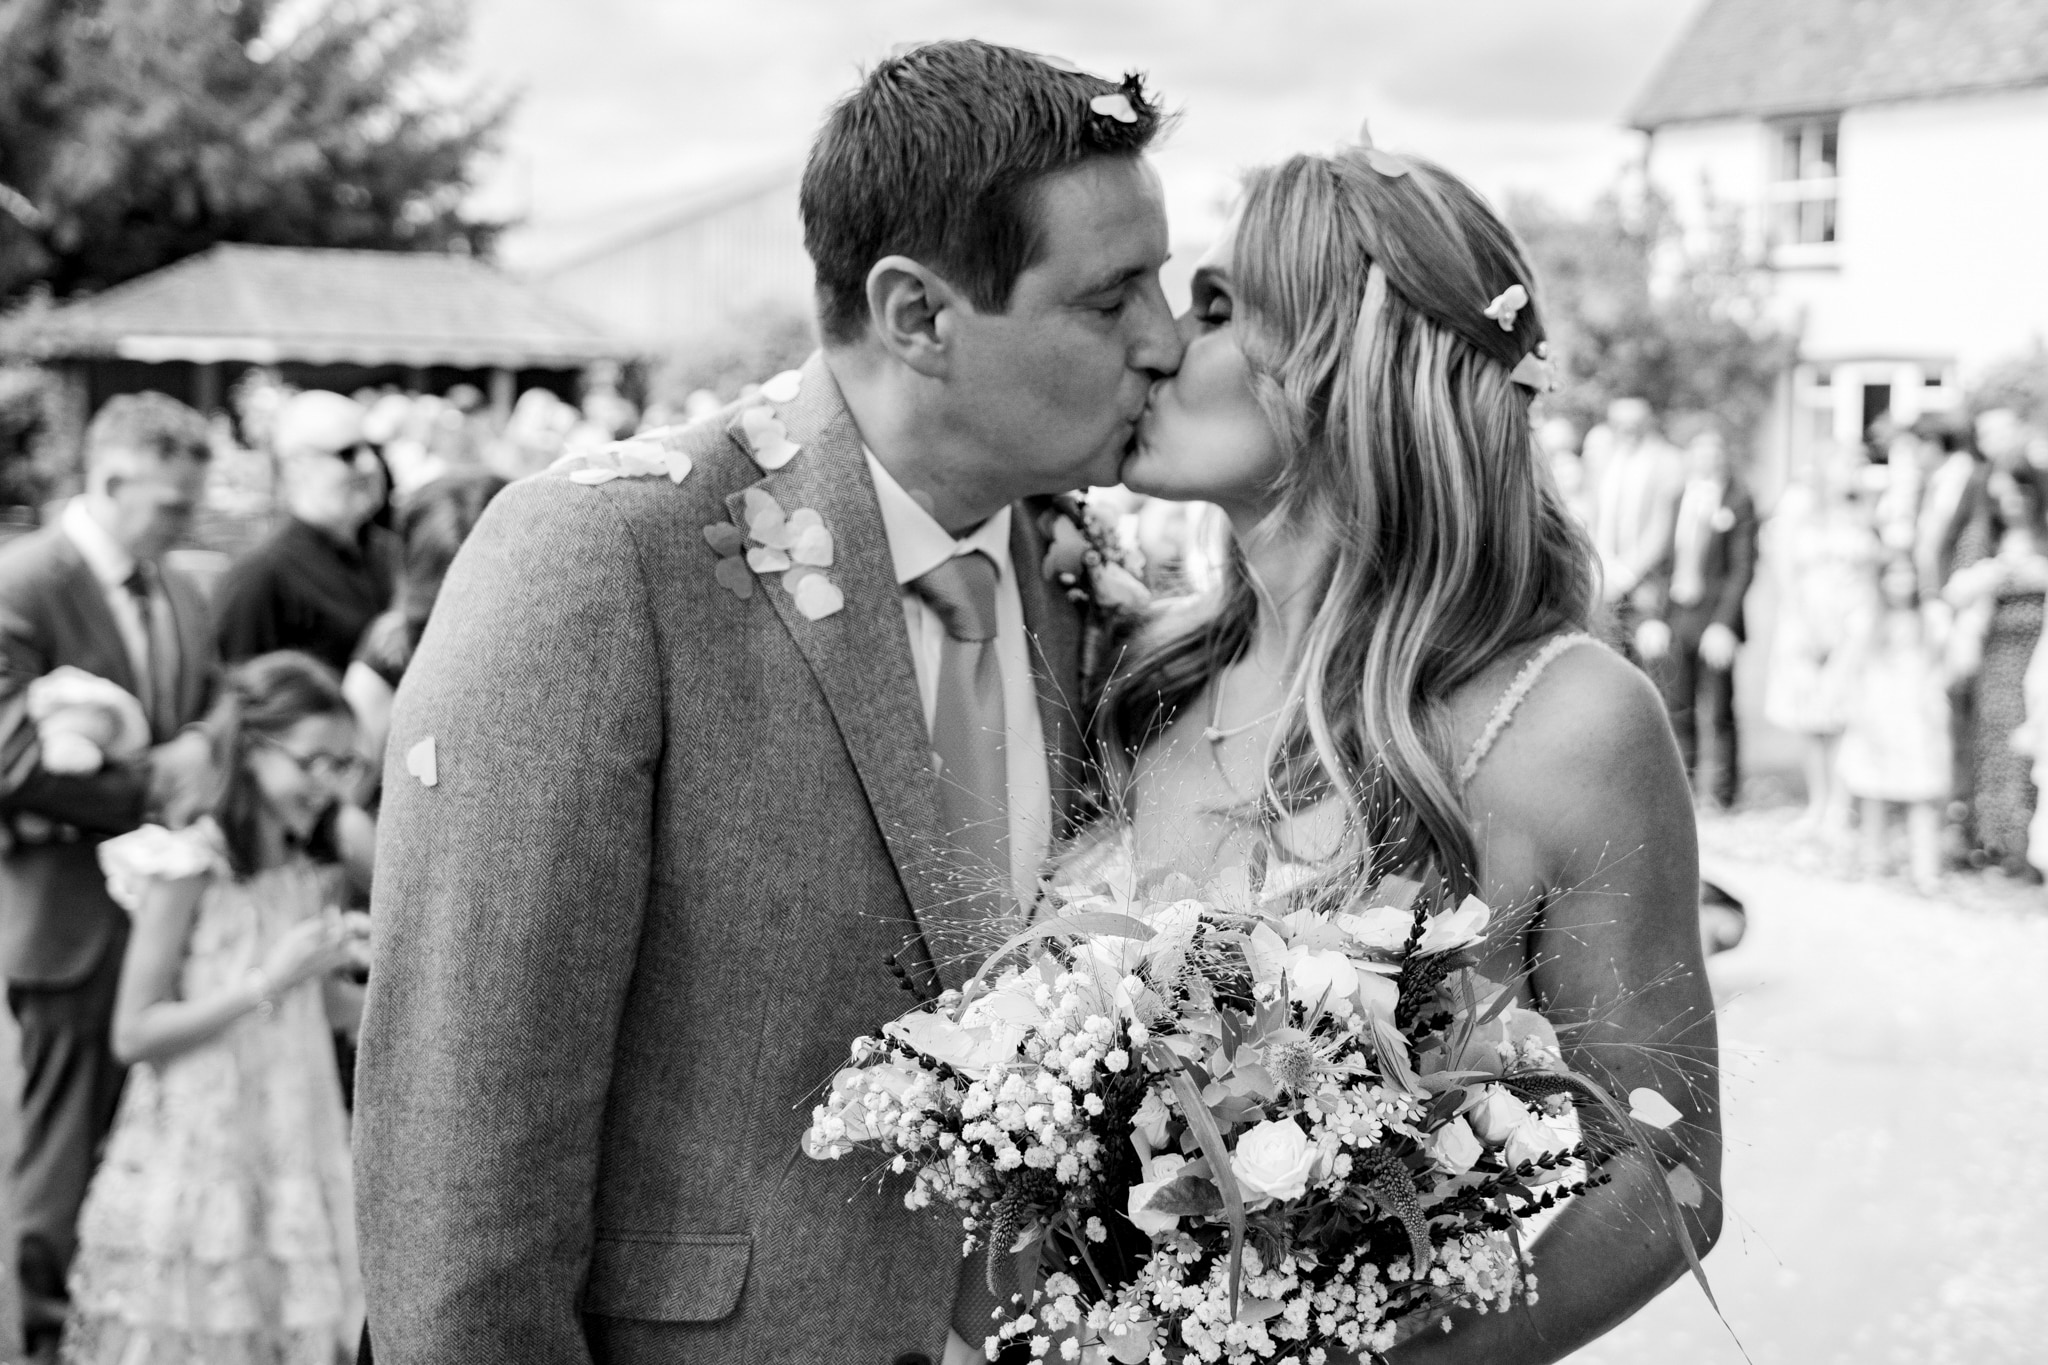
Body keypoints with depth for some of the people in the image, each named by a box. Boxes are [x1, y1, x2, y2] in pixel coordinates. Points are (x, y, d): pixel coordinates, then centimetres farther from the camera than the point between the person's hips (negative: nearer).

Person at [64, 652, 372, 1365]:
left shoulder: (313, 875, 9)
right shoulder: (190, 865, -11)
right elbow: (134, 1034, -12)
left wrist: (339, 967, -1)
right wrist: (268, 982, -18)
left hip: (293, 1157, 5)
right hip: (200, 1162, -5)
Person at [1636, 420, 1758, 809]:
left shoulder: (1738, 502, -5)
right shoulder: (1678, 498, 8)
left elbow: (1742, 569, -7)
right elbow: (1664, 562, 11)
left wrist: (1723, 623, -13)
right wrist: (1655, 616, 4)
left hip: (1713, 618, -4)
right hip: (1674, 614, 4)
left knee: (1719, 711, 1)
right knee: (1676, 708, 7)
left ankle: (1724, 790, 14)